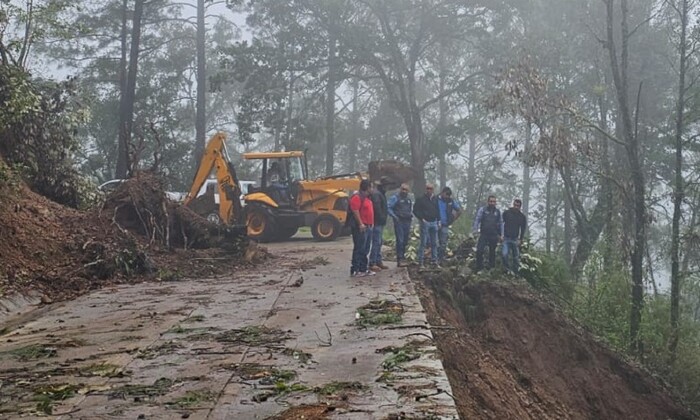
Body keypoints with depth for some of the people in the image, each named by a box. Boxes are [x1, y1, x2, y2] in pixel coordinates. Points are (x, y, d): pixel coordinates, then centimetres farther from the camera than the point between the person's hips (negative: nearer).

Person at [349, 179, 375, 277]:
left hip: (367, 227, 10)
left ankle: (363, 269, 19)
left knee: (365, 250, 13)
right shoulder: (357, 197, -13)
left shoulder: (367, 198, 19)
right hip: (361, 227, -10)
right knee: (359, 250, -9)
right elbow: (355, 211, -20)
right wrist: (361, 224, -24)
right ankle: (355, 270, -6)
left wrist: (370, 224, 20)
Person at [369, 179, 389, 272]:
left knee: (378, 243, 15)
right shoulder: (376, 193, -15)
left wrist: (384, 217, 12)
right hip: (377, 222, -11)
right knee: (376, 243, -10)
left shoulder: (380, 193, 19)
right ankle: (372, 263, -9)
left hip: (380, 222, 11)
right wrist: (382, 218, -17)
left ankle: (378, 261, 22)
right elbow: (377, 208, -22)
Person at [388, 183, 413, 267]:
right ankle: (400, 259, -11)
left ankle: (402, 257, 21)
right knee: (400, 240, -11)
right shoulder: (395, 198, -4)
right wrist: (394, 216, -17)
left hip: (407, 221, 7)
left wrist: (411, 215, 13)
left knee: (405, 241, 10)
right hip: (399, 221, -7)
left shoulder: (408, 199, 19)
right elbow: (389, 208, -8)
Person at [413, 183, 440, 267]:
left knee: (434, 243, 8)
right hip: (425, 222, -5)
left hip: (434, 223, 5)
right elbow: (415, 210, -4)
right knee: (423, 243, -5)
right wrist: (421, 219, -12)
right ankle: (420, 262, -2)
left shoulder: (436, 199, 12)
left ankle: (435, 260, 15)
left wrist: (438, 221, 12)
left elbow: (438, 211, 19)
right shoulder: (420, 199, -3)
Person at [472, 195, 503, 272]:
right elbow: (477, 220, -4)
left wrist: (500, 235, 9)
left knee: (492, 252, 10)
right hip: (484, 235, -2)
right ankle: (479, 268, -1)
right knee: (479, 251, -12)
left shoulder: (498, 212, 8)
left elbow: (501, 223, 13)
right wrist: (475, 230, -16)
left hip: (494, 236, 2)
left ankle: (492, 268, 20)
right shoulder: (482, 210, 0)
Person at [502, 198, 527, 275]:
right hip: (506, 238, -1)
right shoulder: (506, 213, 0)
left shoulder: (523, 217, 3)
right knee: (505, 254, -19)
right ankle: (508, 269, -5)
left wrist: (520, 239, 1)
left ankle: (515, 272, 15)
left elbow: (523, 229, 10)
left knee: (516, 257, 4)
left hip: (515, 239, 1)